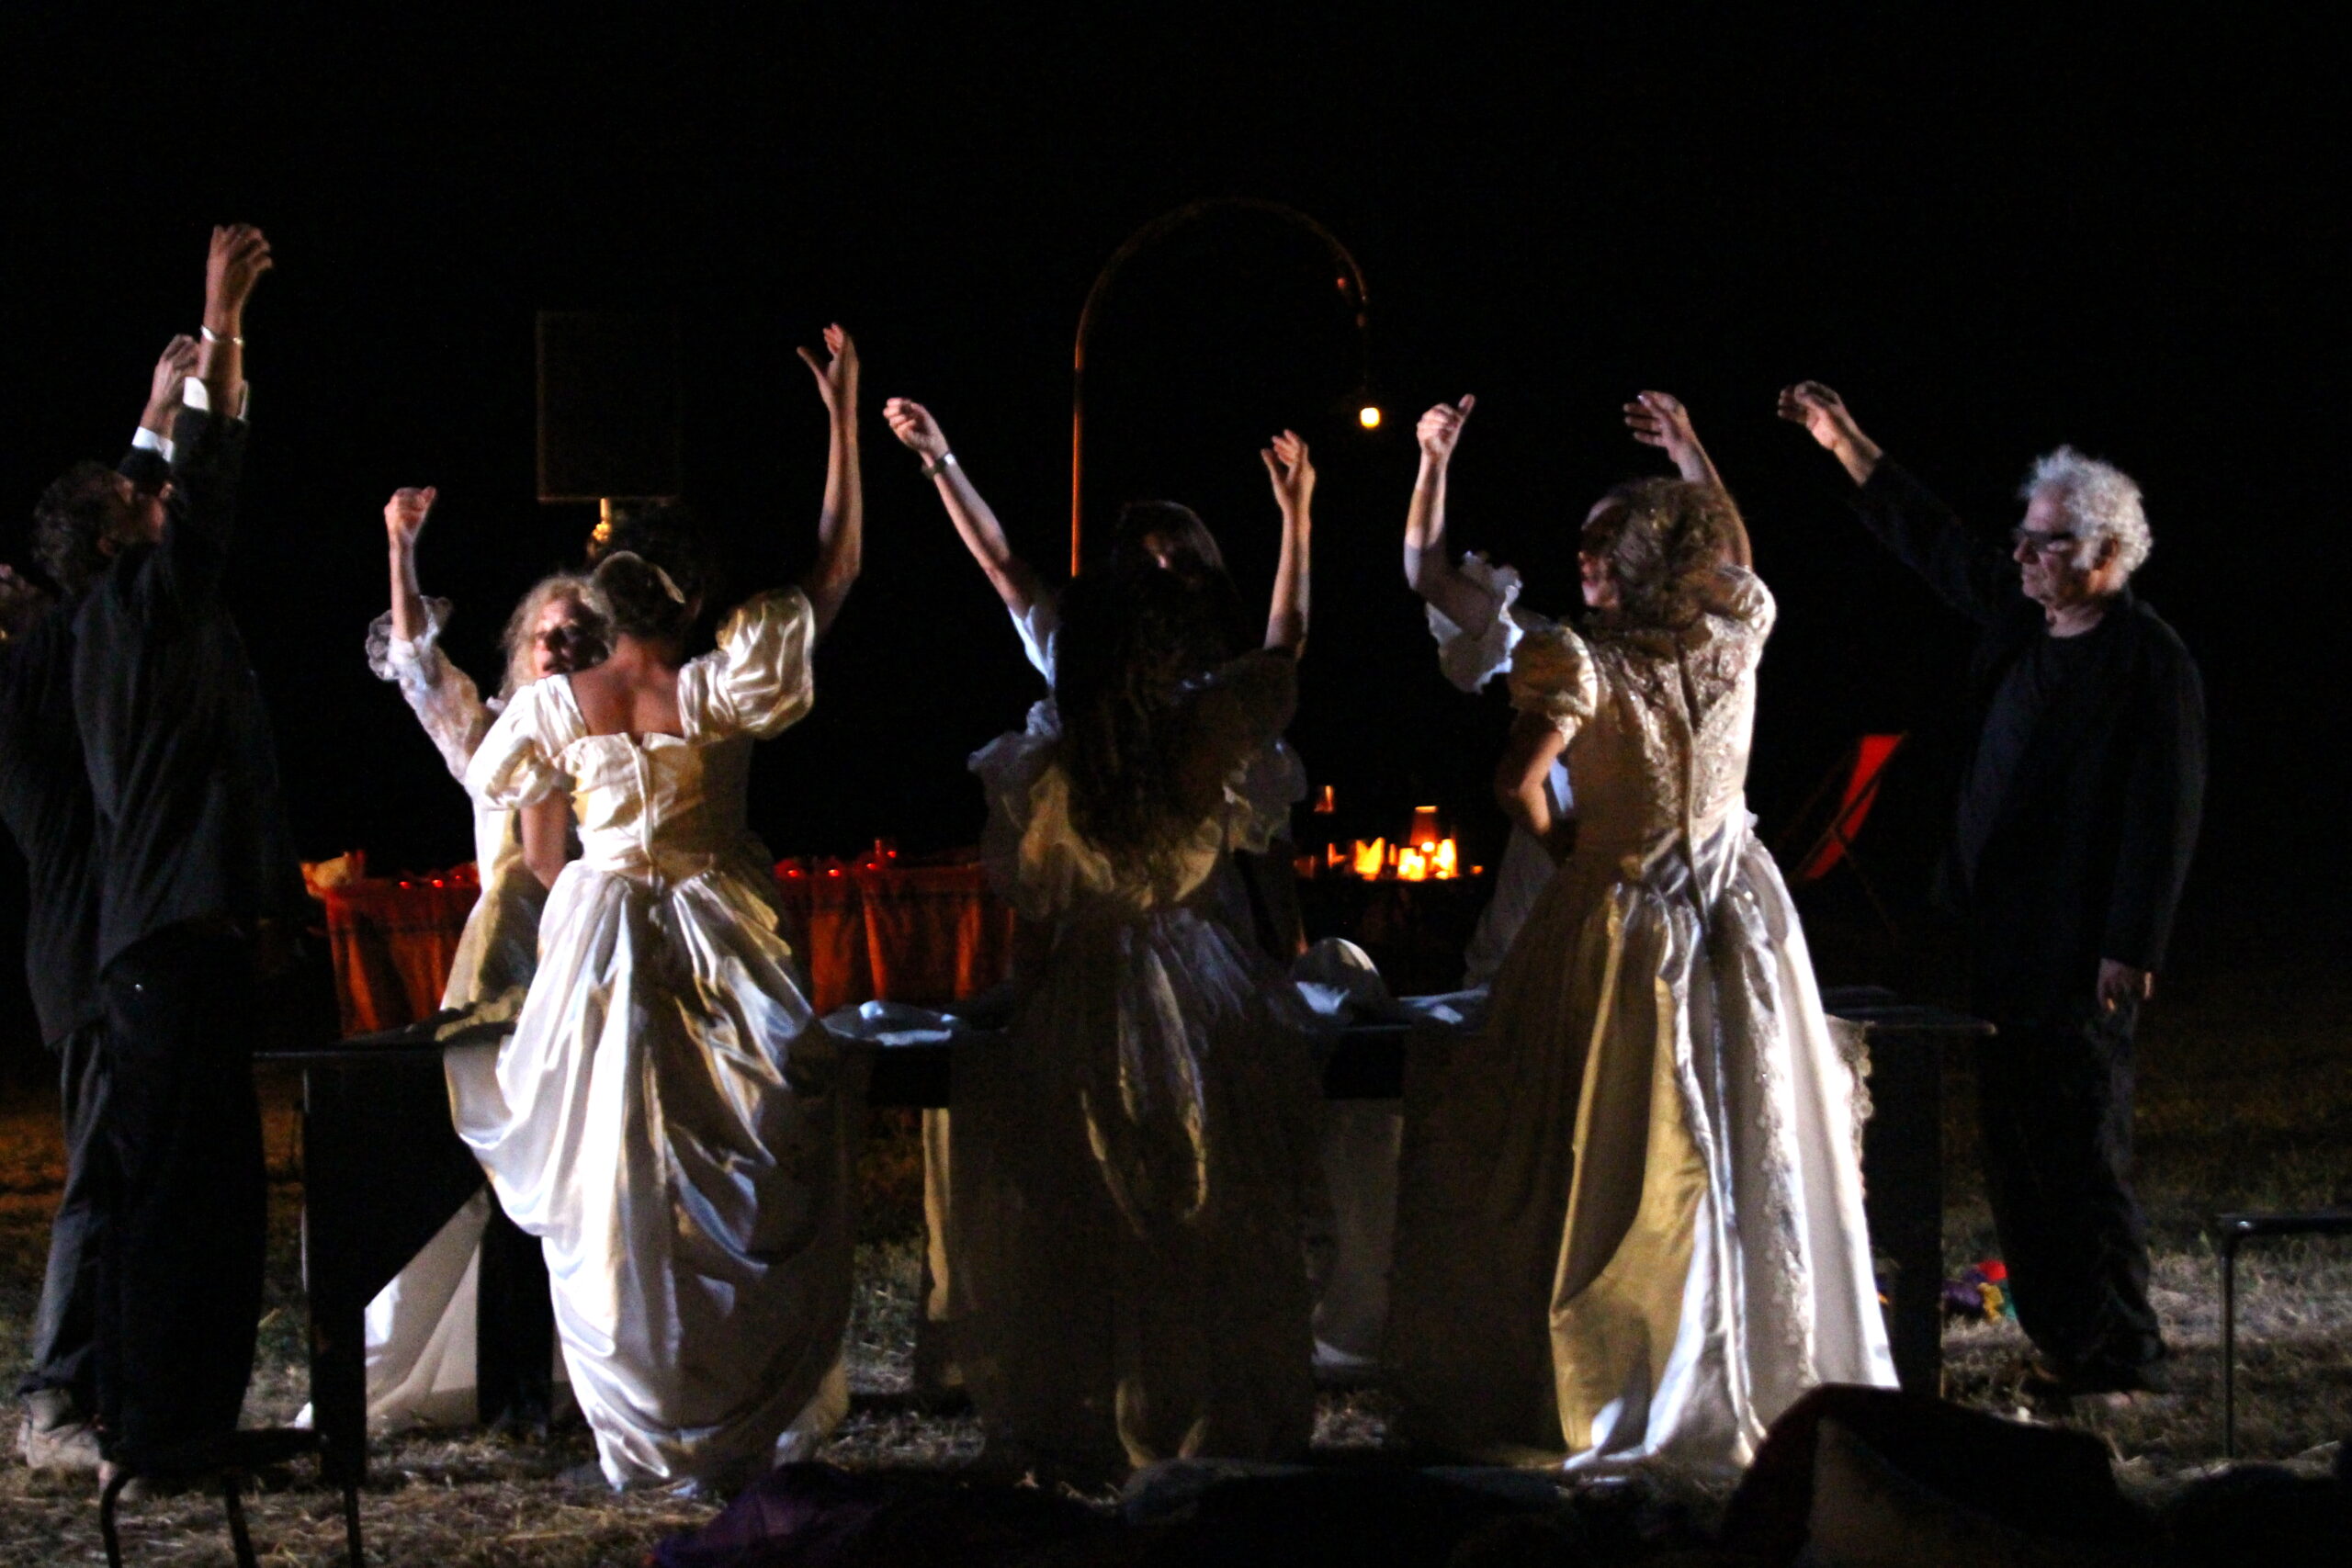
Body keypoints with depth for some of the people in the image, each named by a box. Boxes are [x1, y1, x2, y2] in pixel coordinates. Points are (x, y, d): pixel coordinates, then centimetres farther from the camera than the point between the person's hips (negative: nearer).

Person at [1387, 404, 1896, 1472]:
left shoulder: (1584, 661, -15)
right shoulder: (1737, 639, 0)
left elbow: (1518, 781, -26)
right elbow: (1732, 557, 22)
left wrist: (1559, 844, -5)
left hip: (1621, 918, -5)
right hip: (1737, 917, 5)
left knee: (1612, 1166, 2)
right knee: (1752, 1152, 12)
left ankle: (1577, 1392, 7)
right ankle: (1775, 1375, 20)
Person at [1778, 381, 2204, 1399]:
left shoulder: (2150, 663, -14)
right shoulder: (2020, 616, 9)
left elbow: (2165, 811, -16)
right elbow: (1930, 540, 24)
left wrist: (2131, 948, -19)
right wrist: (1846, 444, 23)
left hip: (2079, 946, -9)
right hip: (2004, 931, 9)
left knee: (2080, 1147, -6)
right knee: (2013, 1141, 11)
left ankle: (2118, 1359, 2)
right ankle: (2062, 1337, 18)